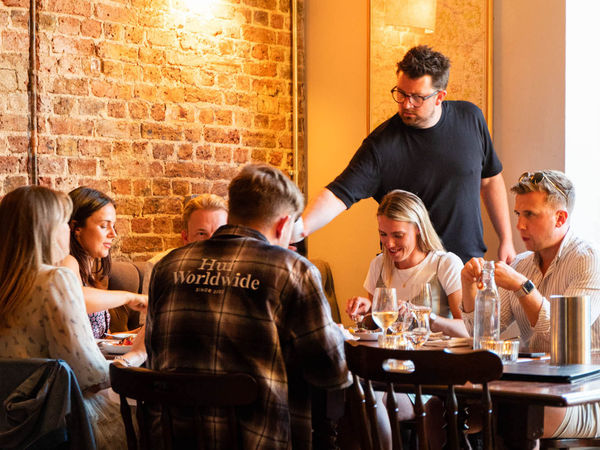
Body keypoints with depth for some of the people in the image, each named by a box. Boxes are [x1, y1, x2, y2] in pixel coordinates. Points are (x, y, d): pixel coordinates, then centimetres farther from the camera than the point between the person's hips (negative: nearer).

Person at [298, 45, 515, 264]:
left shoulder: (470, 118, -2)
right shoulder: (381, 144, -15)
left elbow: (490, 179, 10)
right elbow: (336, 195, -23)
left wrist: (506, 241, 9)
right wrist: (299, 229, -41)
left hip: (469, 260, 3)